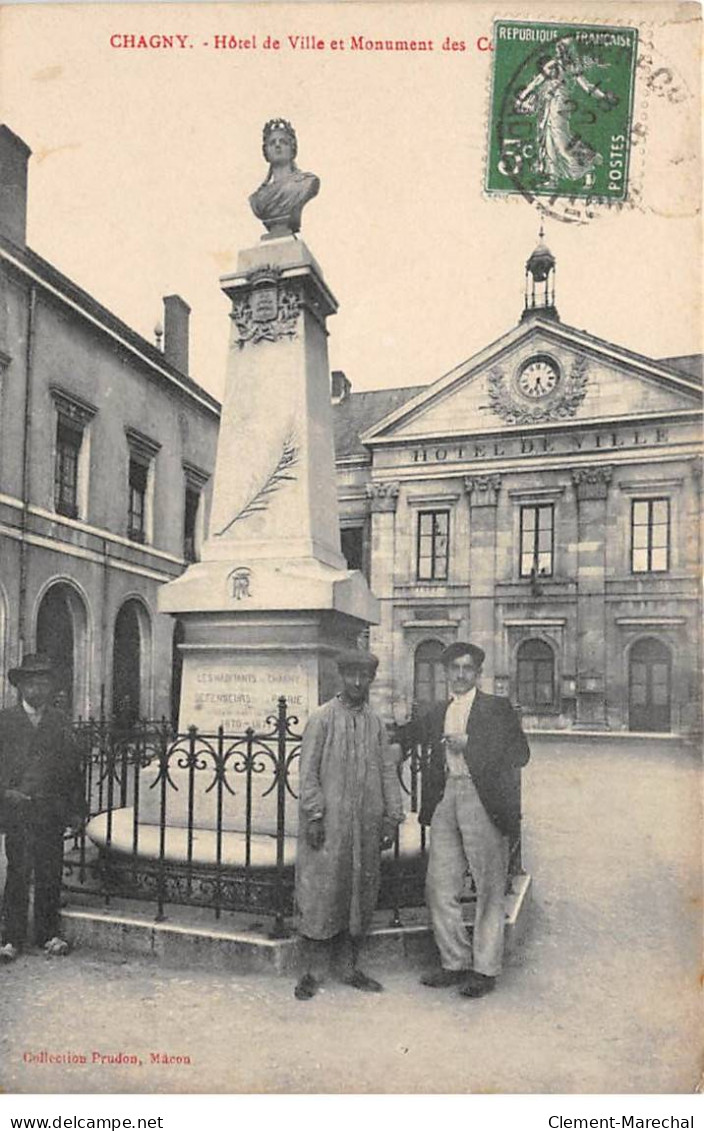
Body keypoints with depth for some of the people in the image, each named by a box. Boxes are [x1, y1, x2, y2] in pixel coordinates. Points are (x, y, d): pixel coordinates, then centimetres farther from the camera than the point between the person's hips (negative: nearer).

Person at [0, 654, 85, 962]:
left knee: (50, 873, 7)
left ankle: (48, 934, 20)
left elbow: (72, 766, 9)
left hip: (52, 809, 2)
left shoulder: (61, 722, 9)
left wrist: (75, 809, 6)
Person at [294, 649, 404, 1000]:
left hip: (365, 826, 5)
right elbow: (307, 771, -6)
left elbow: (388, 773, 11)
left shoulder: (376, 723, 9)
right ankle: (312, 972, 13)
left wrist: (392, 817, 6)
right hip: (328, 825, -4)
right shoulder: (322, 719, -4)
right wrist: (314, 816, -11)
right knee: (320, 894, -1)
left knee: (361, 895, 11)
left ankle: (349, 967, 25)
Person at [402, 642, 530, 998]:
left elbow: (520, 754, -5)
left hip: (482, 800, -5)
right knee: (439, 887, 7)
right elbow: (410, 733, 25)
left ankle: (484, 969, 15)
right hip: (445, 799, 5)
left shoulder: (497, 708, 2)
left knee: (489, 889, 3)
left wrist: (469, 743, -12)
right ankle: (455, 962, 21)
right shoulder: (437, 713, 17)